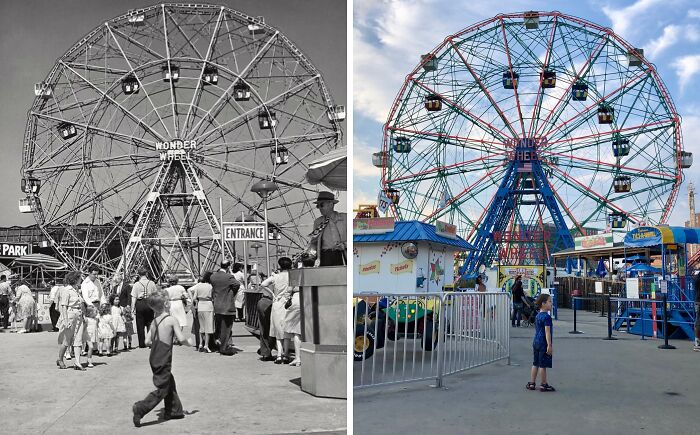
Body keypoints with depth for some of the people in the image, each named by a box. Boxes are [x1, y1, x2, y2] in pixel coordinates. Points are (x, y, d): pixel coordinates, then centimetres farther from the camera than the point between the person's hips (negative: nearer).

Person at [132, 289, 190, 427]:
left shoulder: (154, 322, 7)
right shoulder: (172, 320, -13)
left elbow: (147, 341, 9)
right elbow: (181, 338, -17)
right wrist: (188, 342, 4)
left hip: (154, 358, 8)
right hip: (164, 360, -8)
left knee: (170, 383, 21)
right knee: (162, 389, 0)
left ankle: (174, 410, 30)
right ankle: (140, 408, -9)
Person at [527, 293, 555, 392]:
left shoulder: (537, 316, 12)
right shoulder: (547, 317, -16)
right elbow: (547, 332, -20)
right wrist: (549, 345, -20)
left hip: (536, 342, 9)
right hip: (543, 343, -9)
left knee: (535, 364, 14)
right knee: (543, 365, 0)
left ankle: (531, 383, 17)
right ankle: (543, 385, 7)